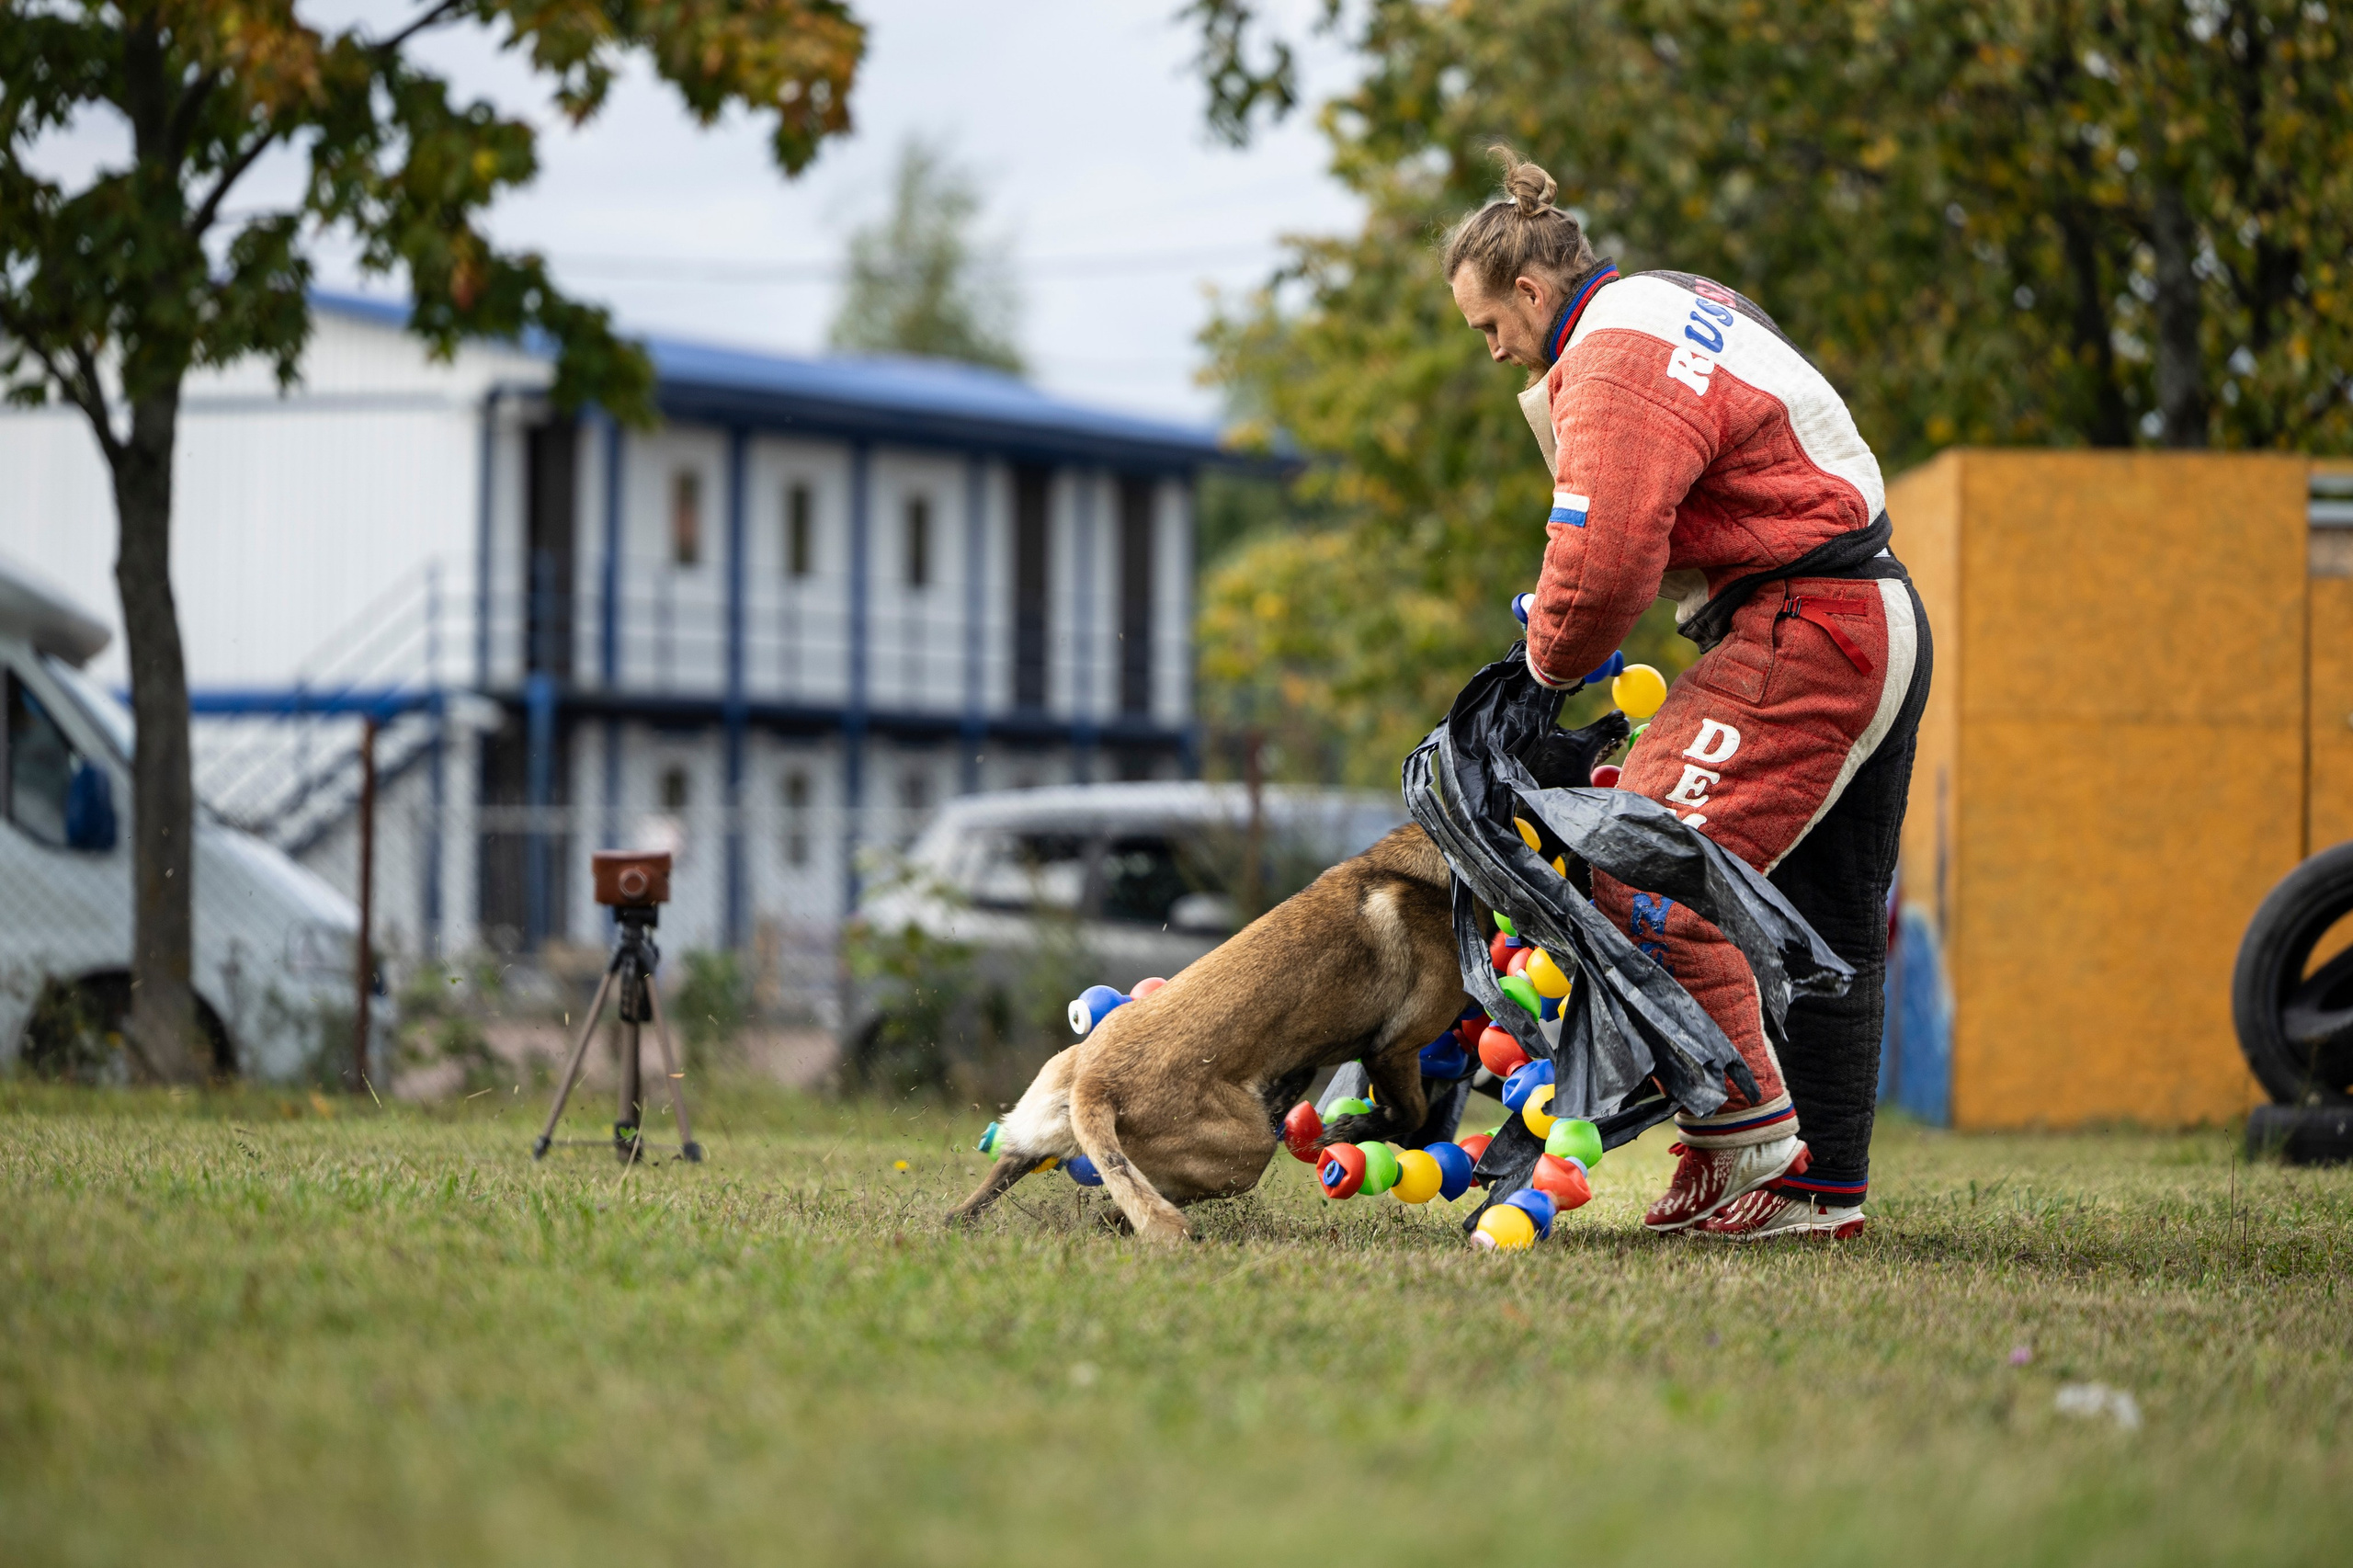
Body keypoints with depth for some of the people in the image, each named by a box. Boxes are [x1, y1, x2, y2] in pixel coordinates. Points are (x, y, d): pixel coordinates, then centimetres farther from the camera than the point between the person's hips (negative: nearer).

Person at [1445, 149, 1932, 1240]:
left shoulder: (1616, 366, -15)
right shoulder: (1676, 306, 19)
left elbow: (1602, 559, -22)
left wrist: (1554, 660, -3)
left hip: (1801, 637, -11)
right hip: (1880, 621, 11)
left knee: (1649, 872, -13)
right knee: (1829, 924, 13)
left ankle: (1747, 1137, -11)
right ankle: (1826, 1187, 17)